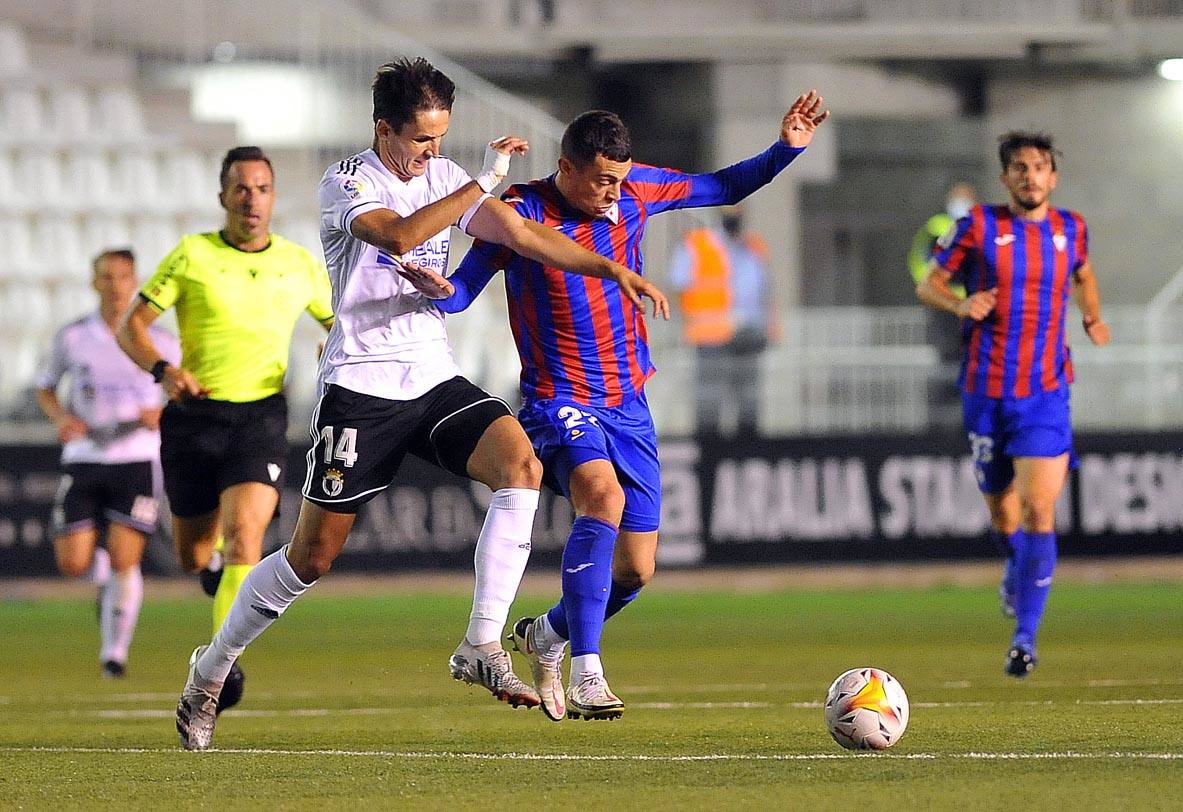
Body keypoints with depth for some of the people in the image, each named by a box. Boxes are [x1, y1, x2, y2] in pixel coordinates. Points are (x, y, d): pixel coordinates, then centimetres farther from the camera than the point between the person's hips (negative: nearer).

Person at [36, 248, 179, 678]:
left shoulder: (158, 341, -1)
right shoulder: (72, 337, 1)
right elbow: (45, 388, 14)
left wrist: (162, 414, -13)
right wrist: (61, 418, -7)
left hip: (135, 462, -1)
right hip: (83, 461, 1)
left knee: (124, 561, -13)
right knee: (72, 564, -3)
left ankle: (115, 650, 1)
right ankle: (99, 561, 33)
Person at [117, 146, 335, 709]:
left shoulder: (301, 266, 6)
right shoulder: (192, 255, 0)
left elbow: (339, 323, 22)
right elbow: (132, 327, 0)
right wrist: (163, 369, -19)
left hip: (261, 415, 0)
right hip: (194, 414, 0)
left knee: (244, 535, -22)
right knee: (194, 556, 9)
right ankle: (219, 554, 47)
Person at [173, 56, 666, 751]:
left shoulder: (444, 178, 9)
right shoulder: (346, 183, -9)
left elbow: (522, 234, 7)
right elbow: (398, 236, -28)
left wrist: (610, 269, -5)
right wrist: (484, 182, -29)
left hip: (435, 380, 5)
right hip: (362, 387, -5)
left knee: (521, 464, -22)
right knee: (313, 556, -3)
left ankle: (482, 648, -22)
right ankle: (211, 670, 18)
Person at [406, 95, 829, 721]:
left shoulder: (635, 191, 1)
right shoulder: (522, 212, -11)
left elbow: (724, 188, 13)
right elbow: (463, 290, -12)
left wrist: (787, 149, 1)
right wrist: (439, 290, -35)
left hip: (628, 406, 5)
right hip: (559, 403, -5)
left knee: (636, 570, 4)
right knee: (603, 496, -35)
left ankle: (546, 636, 35)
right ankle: (585, 673, -34)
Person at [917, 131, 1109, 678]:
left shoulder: (1071, 229, 6)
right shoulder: (979, 226, -3)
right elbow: (928, 285, 3)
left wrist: (1093, 317, 8)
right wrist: (960, 304, -18)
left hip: (1046, 393, 0)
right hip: (986, 392, 0)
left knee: (1039, 514, -13)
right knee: (1004, 517, 10)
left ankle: (1025, 635, -8)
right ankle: (1017, 566, 45)